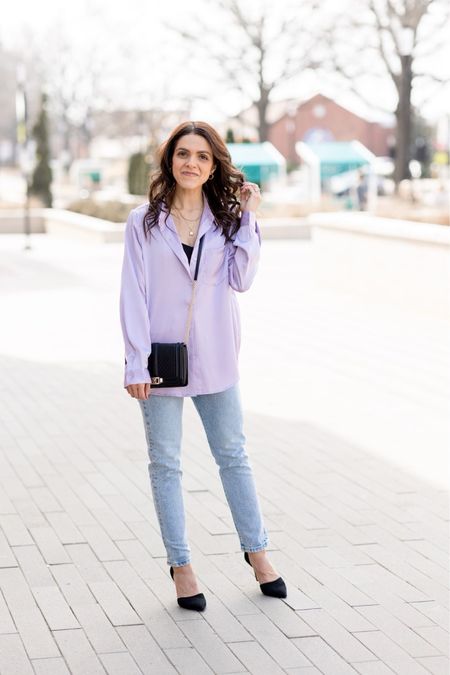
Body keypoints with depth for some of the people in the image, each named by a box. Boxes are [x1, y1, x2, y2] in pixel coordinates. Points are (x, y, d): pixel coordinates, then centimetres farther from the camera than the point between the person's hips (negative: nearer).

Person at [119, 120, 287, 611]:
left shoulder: (225, 219, 3)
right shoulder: (144, 221, -4)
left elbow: (241, 279, -8)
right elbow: (133, 295, -6)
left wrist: (247, 217, -9)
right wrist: (136, 363, -11)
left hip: (214, 357, 2)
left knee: (233, 454, 12)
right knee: (165, 463, 6)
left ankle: (256, 550, 26)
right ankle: (180, 565, 16)